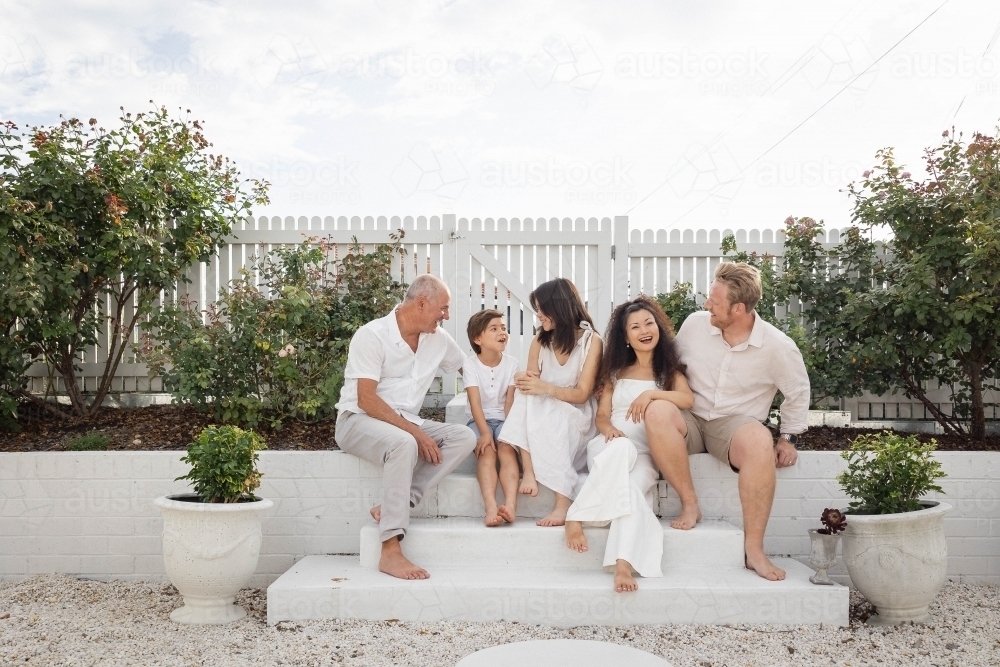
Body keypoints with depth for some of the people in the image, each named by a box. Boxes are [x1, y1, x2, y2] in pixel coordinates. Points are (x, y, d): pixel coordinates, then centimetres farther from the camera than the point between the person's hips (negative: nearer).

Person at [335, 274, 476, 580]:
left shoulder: (439, 339, 5)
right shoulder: (372, 335, -14)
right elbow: (366, 399, -21)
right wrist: (416, 433, -25)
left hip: (406, 422, 7)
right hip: (360, 419, -7)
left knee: (464, 437, -16)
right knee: (404, 444, -38)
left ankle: (392, 507, -23)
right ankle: (390, 552, -37)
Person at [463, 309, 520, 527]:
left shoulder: (512, 364, 2)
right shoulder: (470, 365, -4)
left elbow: (510, 401, -6)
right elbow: (475, 402, -15)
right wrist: (485, 432, -29)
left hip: (503, 419, 1)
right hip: (479, 420, -1)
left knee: (507, 448, -29)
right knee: (486, 451, -29)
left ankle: (510, 504, -46)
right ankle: (490, 506, -46)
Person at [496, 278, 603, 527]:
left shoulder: (591, 341, -8)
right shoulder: (539, 342, 5)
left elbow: (582, 394, -14)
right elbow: (533, 382, 1)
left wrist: (544, 388, -29)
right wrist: (526, 381, -24)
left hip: (576, 416, -4)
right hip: (543, 416, 4)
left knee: (548, 421, -36)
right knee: (525, 392, -27)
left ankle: (563, 502, -41)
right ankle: (529, 470, -34)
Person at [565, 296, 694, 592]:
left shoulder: (669, 370, 16)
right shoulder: (616, 372, 20)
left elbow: (689, 399, -5)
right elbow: (601, 416, 12)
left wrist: (651, 393, -17)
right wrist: (609, 430, -11)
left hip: (646, 454, 0)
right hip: (610, 445, 1)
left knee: (632, 487, -36)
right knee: (622, 448, -39)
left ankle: (623, 563, -50)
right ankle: (576, 516, -40)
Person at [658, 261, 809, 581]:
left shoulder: (777, 346, -7)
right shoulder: (695, 324, -4)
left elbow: (798, 392, 9)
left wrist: (788, 438, 5)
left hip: (735, 423, -1)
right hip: (691, 419, 2)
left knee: (760, 442, -39)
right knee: (656, 412, -35)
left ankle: (753, 548, -28)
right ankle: (689, 503, -20)